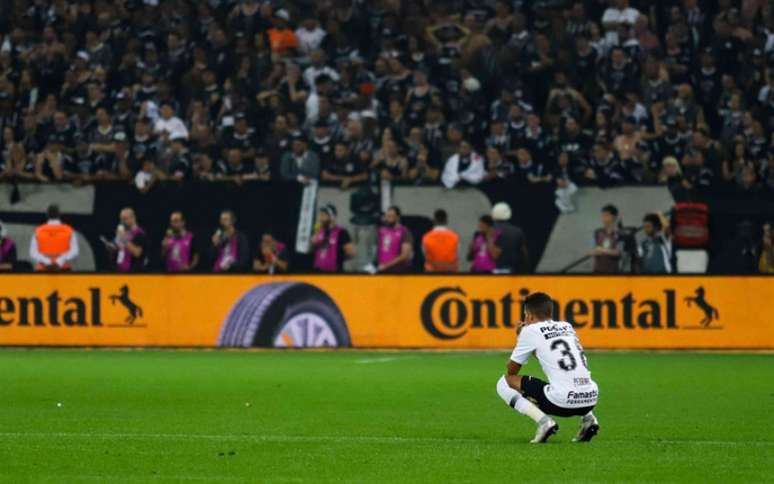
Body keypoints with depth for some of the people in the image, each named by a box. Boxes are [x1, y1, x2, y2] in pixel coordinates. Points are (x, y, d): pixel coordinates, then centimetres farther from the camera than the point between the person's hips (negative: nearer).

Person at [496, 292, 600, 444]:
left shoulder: (530, 330, 3)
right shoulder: (567, 326, 19)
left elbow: (511, 371, 12)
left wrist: (520, 338, 27)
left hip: (562, 402, -6)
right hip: (591, 398, 6)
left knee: (504, 383, 10)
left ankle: (543, 421, -6)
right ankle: (588, 417, 17)